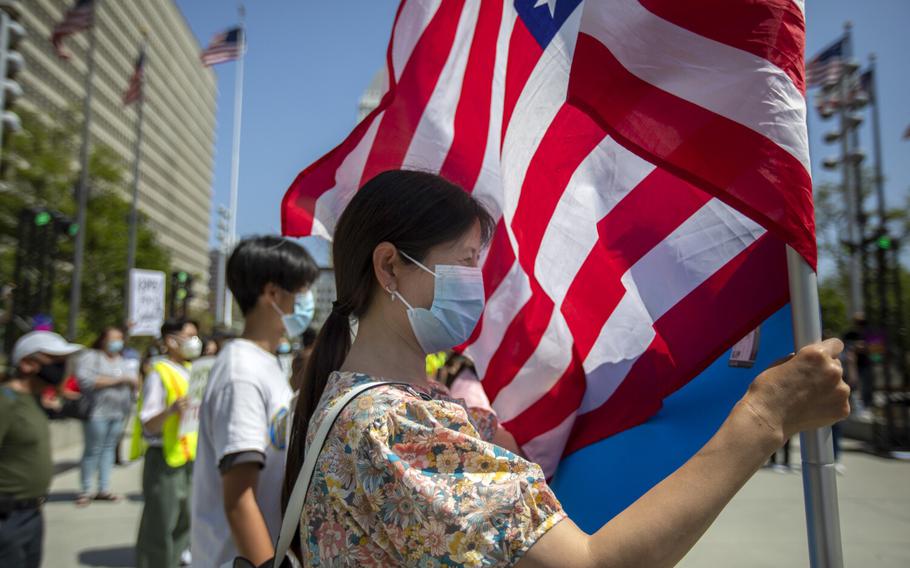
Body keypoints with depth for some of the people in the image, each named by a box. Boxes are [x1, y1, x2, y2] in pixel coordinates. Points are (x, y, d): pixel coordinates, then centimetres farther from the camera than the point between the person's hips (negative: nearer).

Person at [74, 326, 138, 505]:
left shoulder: (123, 361, 18)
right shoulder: (90, 357, -2)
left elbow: (136, 383, 17)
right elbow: (85, 380, -17)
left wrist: (130, 380, -6)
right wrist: (115, 380, -14)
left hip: (119, 413, 6)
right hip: (98, 411, -5)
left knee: (109, 448, 7)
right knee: (93, 450, -3)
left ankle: (103, 489, 14)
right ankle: (86, 491, 9)